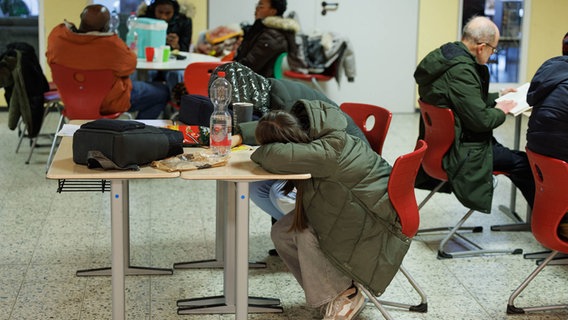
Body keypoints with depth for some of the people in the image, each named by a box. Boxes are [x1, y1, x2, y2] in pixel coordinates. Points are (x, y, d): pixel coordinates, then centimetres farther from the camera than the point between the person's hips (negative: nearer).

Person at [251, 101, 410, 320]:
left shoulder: (330, 150, -36)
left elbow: (277, 156, -48)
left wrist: (260, 154, -26)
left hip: (377, 226, -9)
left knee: (305, 233, -24)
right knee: (281, 233, -3)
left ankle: (345, 296, -6)